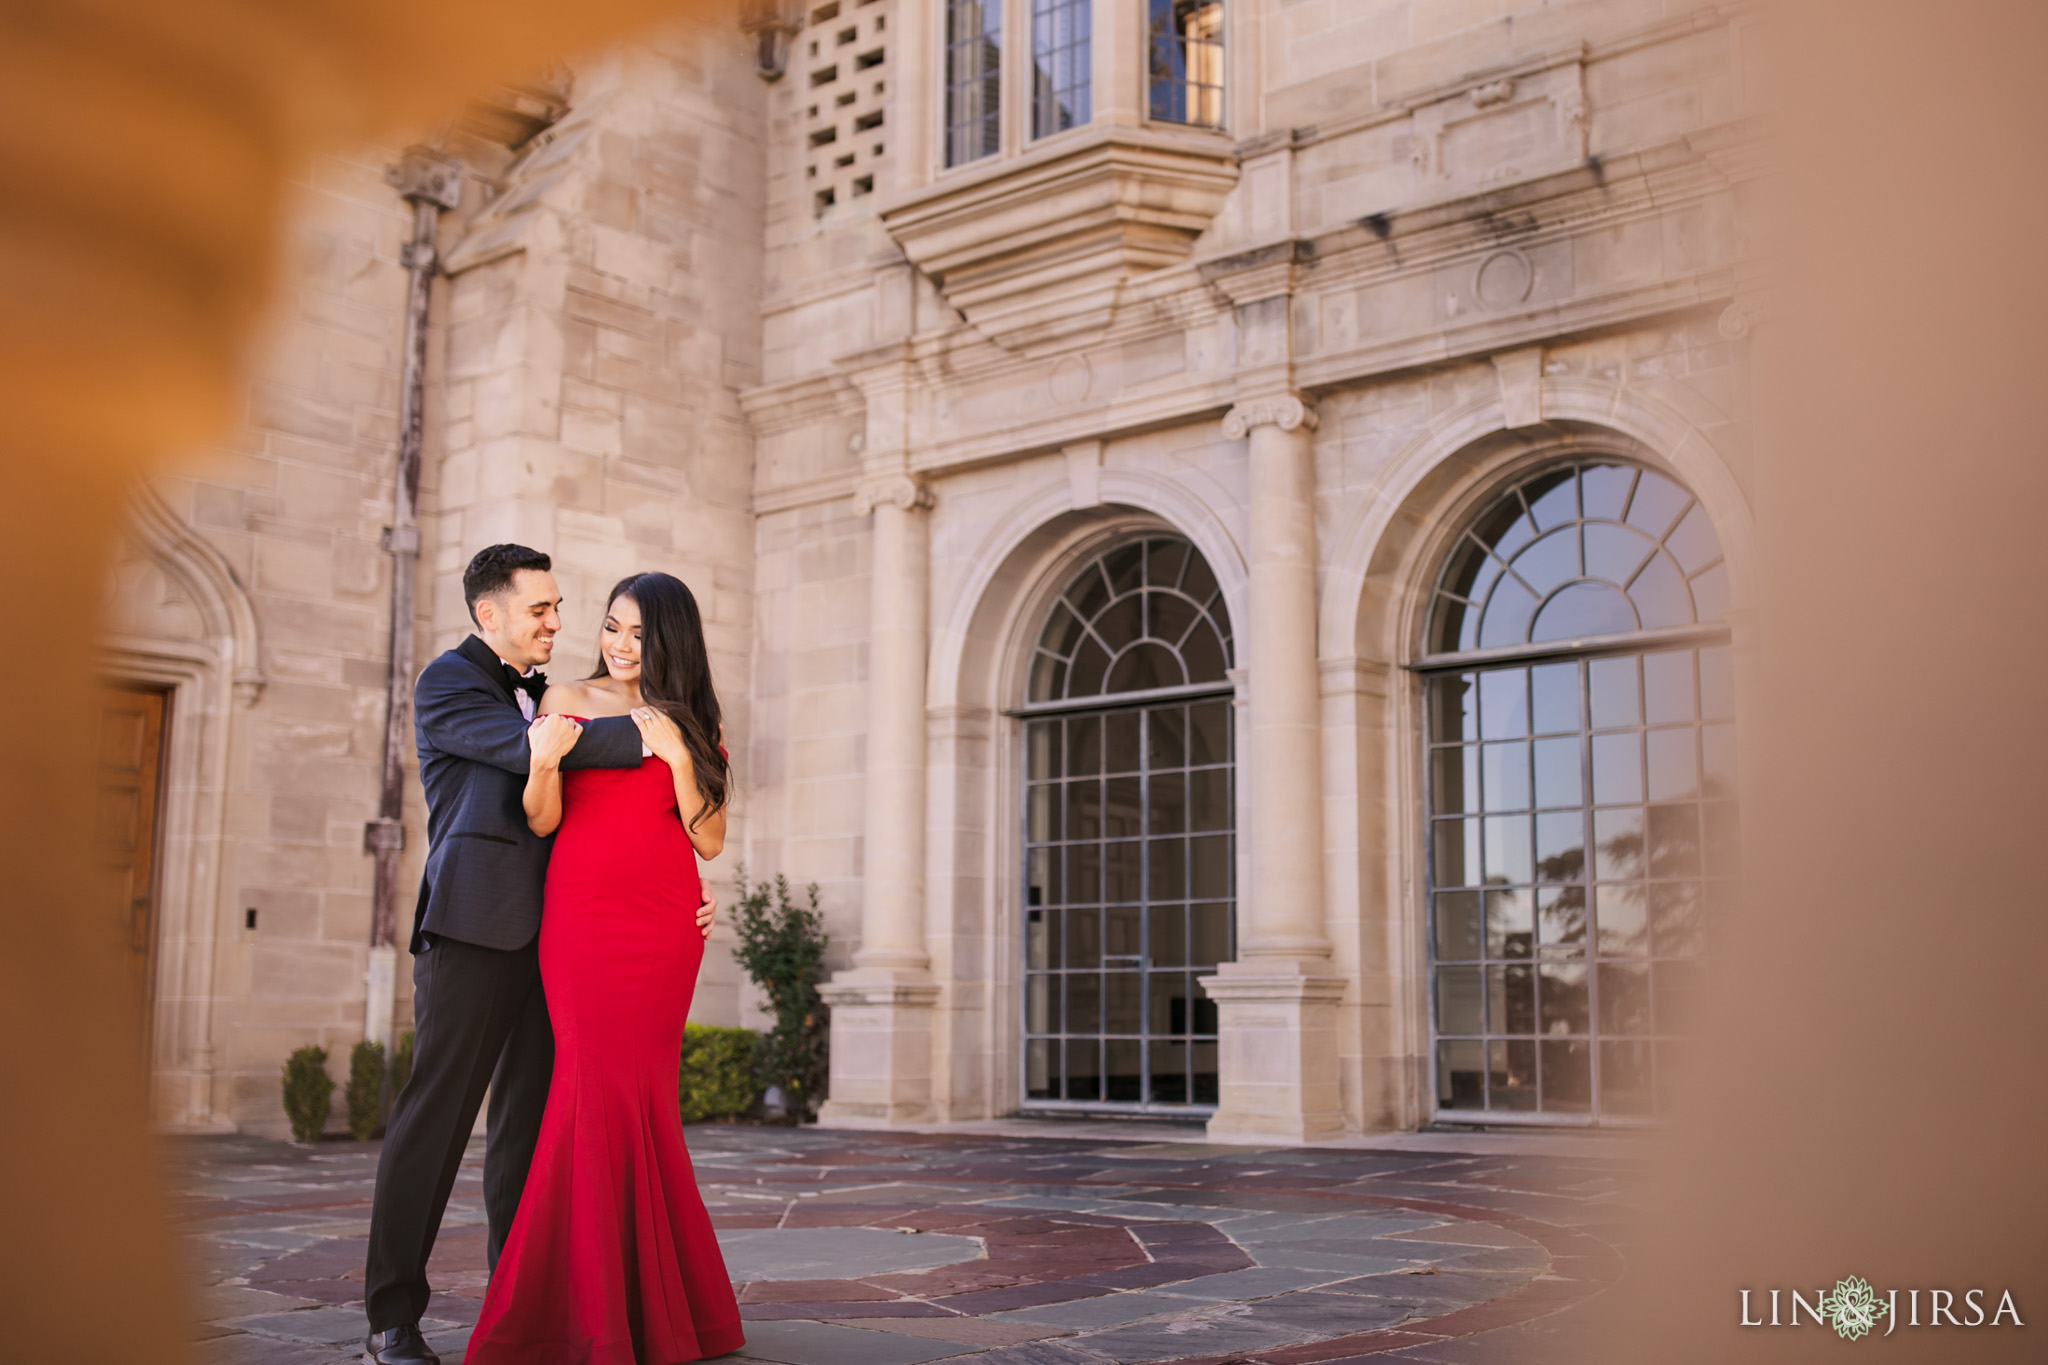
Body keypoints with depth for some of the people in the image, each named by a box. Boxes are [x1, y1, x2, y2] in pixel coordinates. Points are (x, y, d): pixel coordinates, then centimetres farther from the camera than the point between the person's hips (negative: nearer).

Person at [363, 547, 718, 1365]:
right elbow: (531, 749, -17)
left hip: (545, 930, 7)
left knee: (529, 1121, 8)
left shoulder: (541, 694, 21)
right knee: (435, 1115, -5)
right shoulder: (447, 684, 0)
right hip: (474, 928, -7)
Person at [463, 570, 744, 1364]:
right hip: (584, 912, -1)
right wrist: (544, 762, -20)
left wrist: (676, 755, -8)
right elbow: (542, 821, 0)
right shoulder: (568, 702, 7)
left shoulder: (691, 724, 12)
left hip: (665, 922, 1)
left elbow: (709, 840, 4)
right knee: (599, 1084, -6)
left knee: (634, 1090, 1)